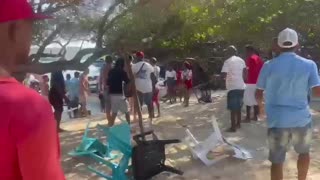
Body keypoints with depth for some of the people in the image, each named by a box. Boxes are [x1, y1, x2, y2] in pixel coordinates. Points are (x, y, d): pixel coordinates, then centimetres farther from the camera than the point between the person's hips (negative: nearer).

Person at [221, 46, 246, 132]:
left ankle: (233, 127, -1)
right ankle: (238, 124, 30)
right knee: (238, 107, 19)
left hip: (232, 87, -7)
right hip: (241, 87, 7)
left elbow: (223, 75, -19)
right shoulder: (241, 60, 9)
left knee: (233, 108, -3)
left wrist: (225, 77, 2)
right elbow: (244, 72, 16)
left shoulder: (227, 61, -12)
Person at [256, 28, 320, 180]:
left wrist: (262, 99, 23)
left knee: (277, 161, 5)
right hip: (301, 119, 1)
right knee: (304, 152, 27)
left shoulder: (269, 66, -2)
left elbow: (258, 95, 1)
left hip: (277, 121, -1)